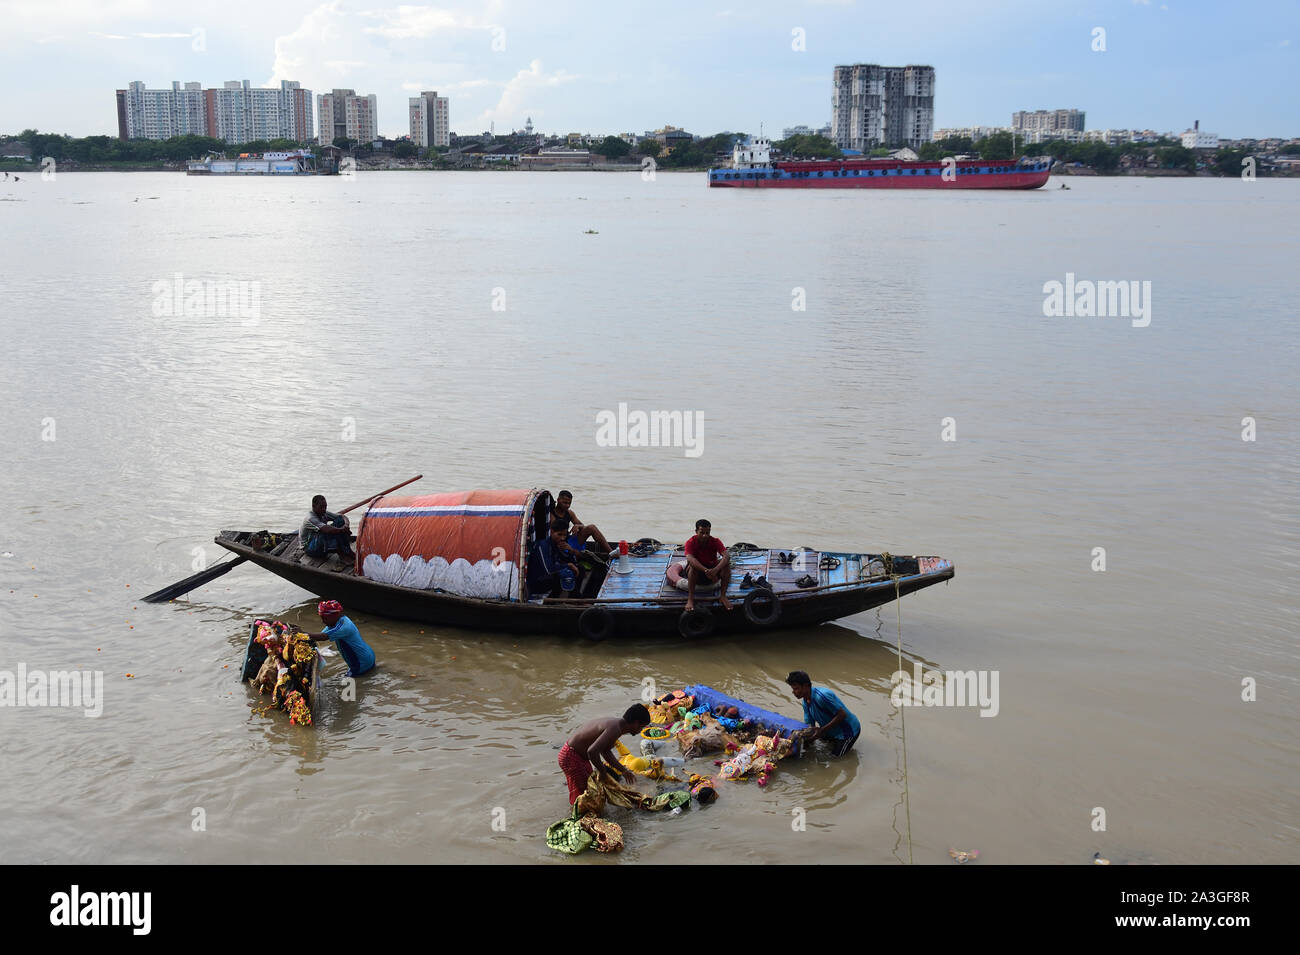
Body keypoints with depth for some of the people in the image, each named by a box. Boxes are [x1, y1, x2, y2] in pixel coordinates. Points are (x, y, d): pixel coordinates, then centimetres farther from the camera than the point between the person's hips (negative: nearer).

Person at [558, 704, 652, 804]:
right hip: (571, 756, -10)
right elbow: (592, 751, -39)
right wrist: (604, 771, -23)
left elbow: (605, 751, 15)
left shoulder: (616, 722, 2)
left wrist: (623, 770, 15)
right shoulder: (615, 729, -28)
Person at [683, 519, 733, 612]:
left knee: (726, 563, -24)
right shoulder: (691, 542, -16)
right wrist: (705, 570, -50)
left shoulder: (715, 541, -11)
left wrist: (715, 570, -47)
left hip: (712, 572, 2)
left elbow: (727, 556, -28)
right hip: (697, 574, -2)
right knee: (692, 565, -34)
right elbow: (690, 559, -35)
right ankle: (690, 599, -31)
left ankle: (723, 596, -19)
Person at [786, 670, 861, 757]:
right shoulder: (806, 702, -2)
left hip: (849, 730, -9)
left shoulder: (821, 696, -32)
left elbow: (842, 714, -30)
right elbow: (810, 725, 3)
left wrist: (822, 730, -31)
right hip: (832, 732, 9)